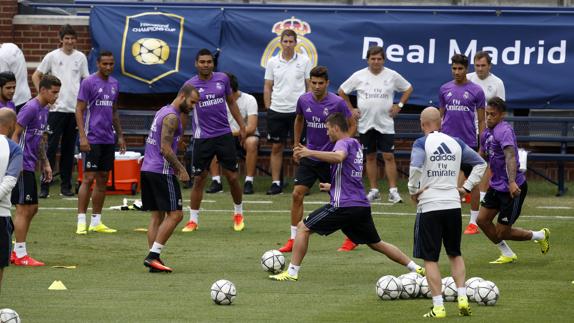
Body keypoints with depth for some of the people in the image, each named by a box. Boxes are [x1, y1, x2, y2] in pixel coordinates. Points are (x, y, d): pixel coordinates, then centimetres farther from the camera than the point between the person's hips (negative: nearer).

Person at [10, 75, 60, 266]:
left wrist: (45, 164, 24)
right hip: (22, 166, -10)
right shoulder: (30, 108, -14)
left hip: (30, 166, 10)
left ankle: (17, 252, 17)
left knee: (32, 209, 12)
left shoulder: (44, 110, 14)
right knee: (23, 209, -7)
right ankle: (20, 254, -3)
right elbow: (15, 134, -17)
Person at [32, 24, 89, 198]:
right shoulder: (52, 56, 0)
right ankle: (45, 186, -7)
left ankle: (66, 185, 13)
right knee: (51, 147, -7)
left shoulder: (81, 57, 8)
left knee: (69, 148, 7)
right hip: (57, 108, -3)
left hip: (75, 109, 3)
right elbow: (36, 76, 6)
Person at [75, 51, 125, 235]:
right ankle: (81, 221, -7)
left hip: (108, 139, 7)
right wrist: (82, 136, -17)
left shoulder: (114, 84, 12)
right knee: (89, 178, -9)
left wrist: (120, 135, 18)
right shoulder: (88, 83, -8)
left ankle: (96, 222, 14)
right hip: (92, 139, -7)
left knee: (103, 180, 8)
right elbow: (79, 110, -10)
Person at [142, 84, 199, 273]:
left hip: (147, 170, 10)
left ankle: (153, 258, 6)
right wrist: (181, 170, -14)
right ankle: (153, 256, -12)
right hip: (161, 172, -10)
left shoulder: (163, 112, 18)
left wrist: (176, 167, 21)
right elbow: (165, 149, -19)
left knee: (157, 215, 10)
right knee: (175, 214, -7)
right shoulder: (172, 117, -13)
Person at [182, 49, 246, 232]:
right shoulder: (191, 85, -6)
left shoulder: (222, 79, 2)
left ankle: (238, 214, 23)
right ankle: (193, 220, 9)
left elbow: (231, 102, 14)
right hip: (202, 138, -2)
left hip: (224, 134, 2)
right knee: (199, 179, 0)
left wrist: (242, 126, 11)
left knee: (232, 176, 3)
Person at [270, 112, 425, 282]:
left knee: (303, 228, 1)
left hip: (343, 205, -9)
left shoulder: (344, 143, -7)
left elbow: (339, 156, -33)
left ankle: (292, 272, -3)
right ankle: (416, 268, 15)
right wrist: (332, 186, 47)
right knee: (376, 244, 20)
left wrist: (309, 153, -37)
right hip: (362, 205, 9)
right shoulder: (356, 144, 21)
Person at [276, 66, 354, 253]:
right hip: (309, 157, 4)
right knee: (297, 194, -7)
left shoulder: (337, 103, -13)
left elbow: (352, 125, -2)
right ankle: (293, 239, 0)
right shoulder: (304, 100, -1)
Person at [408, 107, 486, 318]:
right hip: (453, 205, 4)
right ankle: (462, 298, 8)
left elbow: (415, 168, -24)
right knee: (455, 254, 20)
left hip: (429, 206, -4)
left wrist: (413, 191, -9)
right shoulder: (456, 143, 8)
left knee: (430, 258, 3)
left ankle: (438, 307, -1)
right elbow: (480, 163, 16)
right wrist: (467, 187, 16)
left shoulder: (421, 144, -7)